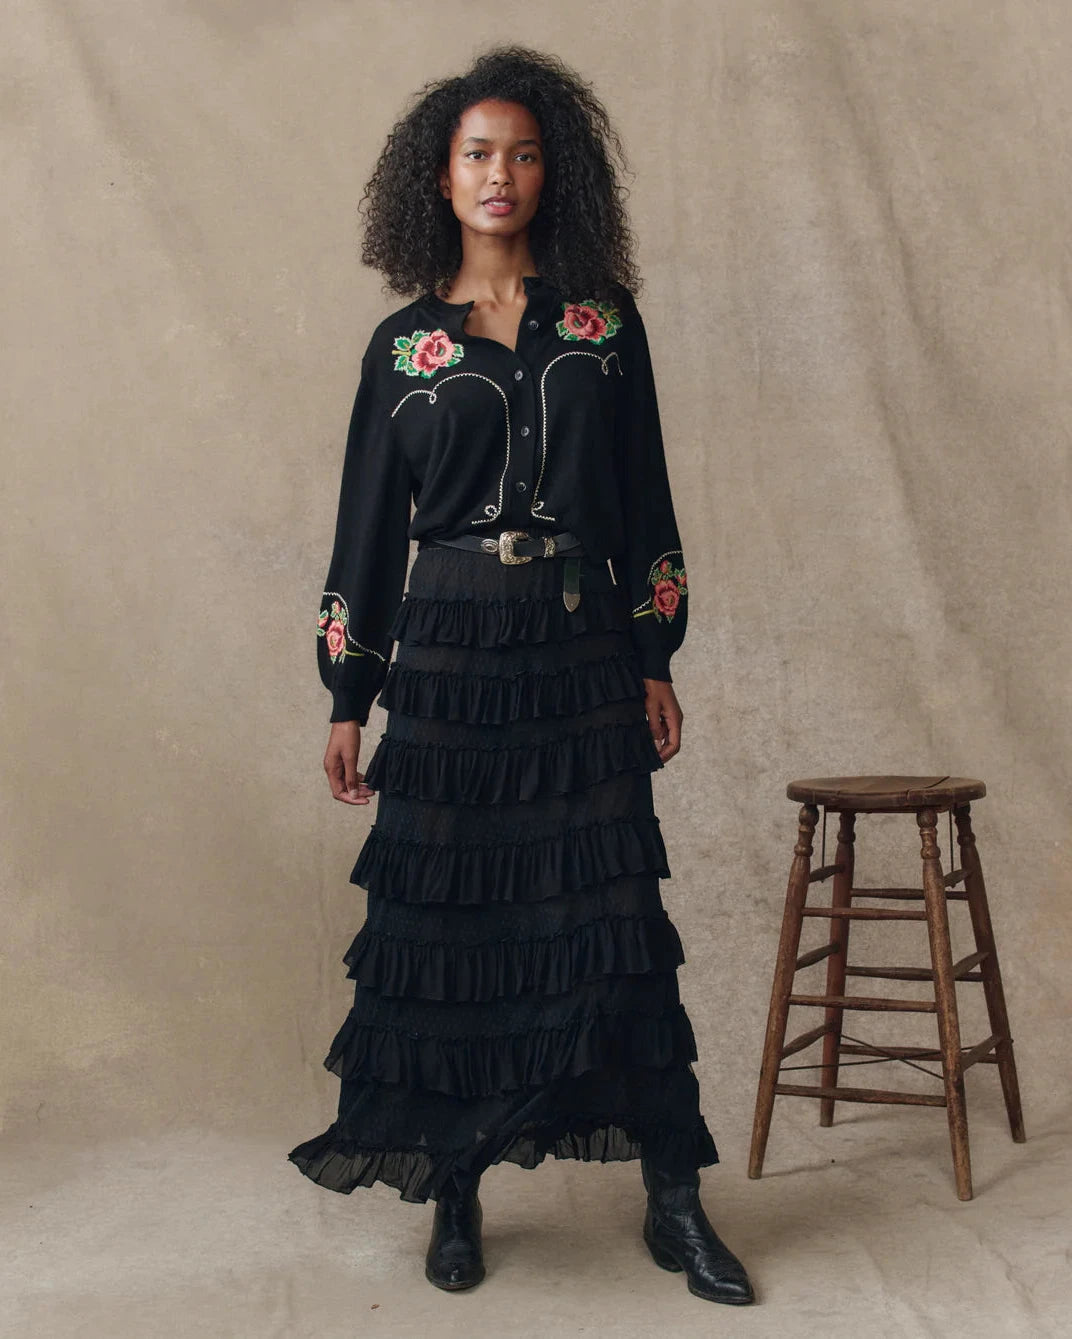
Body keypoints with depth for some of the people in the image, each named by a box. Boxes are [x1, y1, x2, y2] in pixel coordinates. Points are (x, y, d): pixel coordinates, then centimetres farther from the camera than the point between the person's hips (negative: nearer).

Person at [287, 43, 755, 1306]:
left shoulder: (604, 321, 6)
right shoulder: (404, 344, 5)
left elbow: (643, 502, 8)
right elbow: (369, 525, 7)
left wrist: (656, 661, 3)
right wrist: (346, 701, 4)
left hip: (584, 657, 0)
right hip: (448, 659, 0)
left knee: (613, 917, 1)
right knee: (447, 920, 3)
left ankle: (674, 1200, 10)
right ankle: (455, 1196, 17)